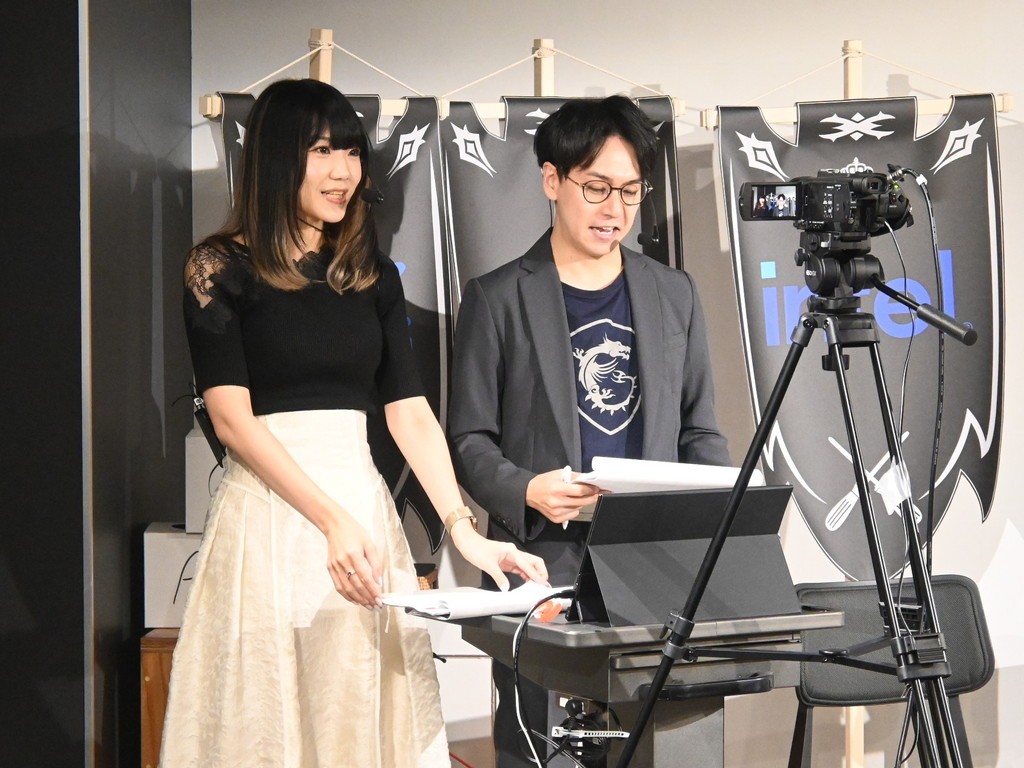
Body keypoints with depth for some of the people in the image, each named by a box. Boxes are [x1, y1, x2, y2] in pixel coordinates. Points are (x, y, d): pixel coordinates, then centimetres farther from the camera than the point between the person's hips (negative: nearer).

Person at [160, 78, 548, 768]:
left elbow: (410, 410, 5)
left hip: (363, 501, 4)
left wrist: (464, 529, -7)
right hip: (270, 511, -4)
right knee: (270, 711, 0)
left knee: (368, 710, 5)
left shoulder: (373, 274, 12)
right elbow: (230, 414, -9)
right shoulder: (222, 268, -1)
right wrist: (331, 520, -16)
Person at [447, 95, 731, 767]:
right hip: (544, 560, -3)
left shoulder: (675, 295, 14)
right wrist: (525, 490, -17)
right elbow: (470, 441, 2)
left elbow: (699, 429, 16)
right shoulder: (497, 299, 3)